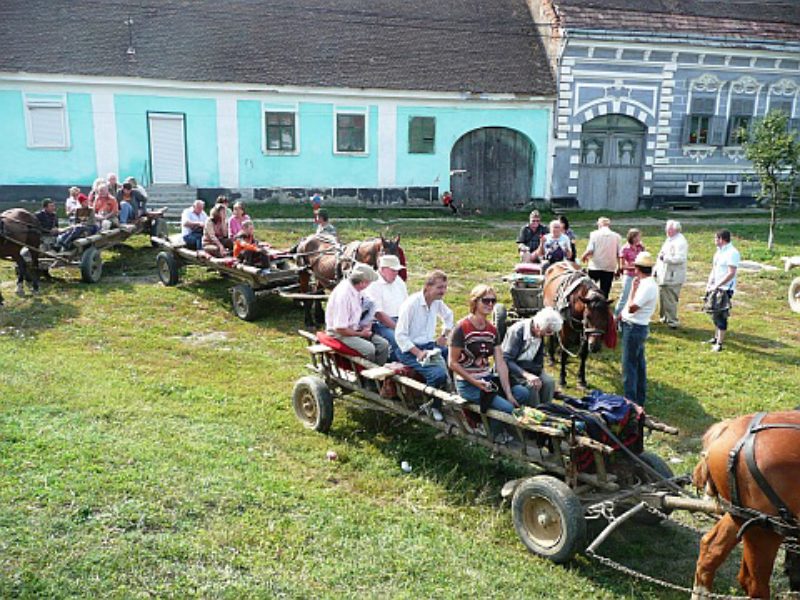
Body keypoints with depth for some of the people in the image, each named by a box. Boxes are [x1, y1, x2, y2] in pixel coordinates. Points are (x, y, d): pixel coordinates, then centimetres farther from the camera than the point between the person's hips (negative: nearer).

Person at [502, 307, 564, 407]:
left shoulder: (540, 335, -2)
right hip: (511, 369, -6)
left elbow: (539, 362, 8)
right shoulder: (517, 330, -23)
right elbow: (506, 360, -28)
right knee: (531, 385, -29)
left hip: (528, 368, 6)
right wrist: (526, 375, -39)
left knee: (549, 382, -16)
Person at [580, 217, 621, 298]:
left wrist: (583, 256, 9)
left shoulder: (594, 234, -3)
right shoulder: (616, 236, 2)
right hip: (609, 268, 1)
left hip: (595, 267, -1)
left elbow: (590, 250, -11)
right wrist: (619, 267, 10)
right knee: (605, 291, 6)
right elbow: (619, 254, 0)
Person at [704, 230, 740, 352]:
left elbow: (731, 274, -21)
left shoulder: (732, 253, -17)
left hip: (725, 289, -9)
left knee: (721, 315, -6)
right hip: (715, 287, 9)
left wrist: (717, 286, -21)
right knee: (715, 314, 16)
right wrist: (709, 284, 6)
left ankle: (719, 343, -1)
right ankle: (716, 337, 31)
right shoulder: (719, 251, 11)